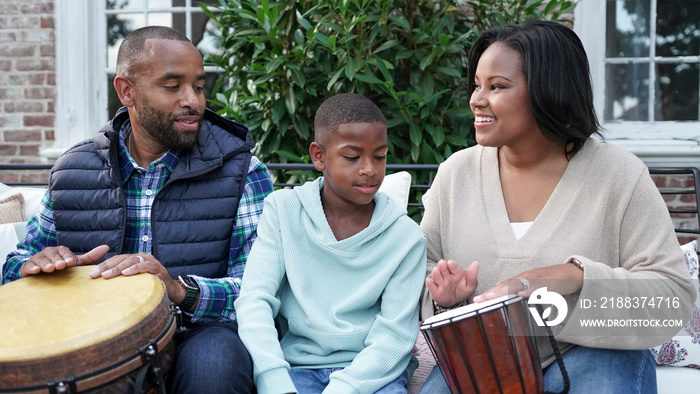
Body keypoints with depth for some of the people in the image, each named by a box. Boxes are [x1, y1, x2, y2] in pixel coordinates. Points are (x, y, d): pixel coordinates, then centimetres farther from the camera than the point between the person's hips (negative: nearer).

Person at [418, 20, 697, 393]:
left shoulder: (619, 175, -8)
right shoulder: (456, 172, 1)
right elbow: (421, 278, 8)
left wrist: (577, 278, -28)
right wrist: (444, 296, -16)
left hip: (593, 354, -1)